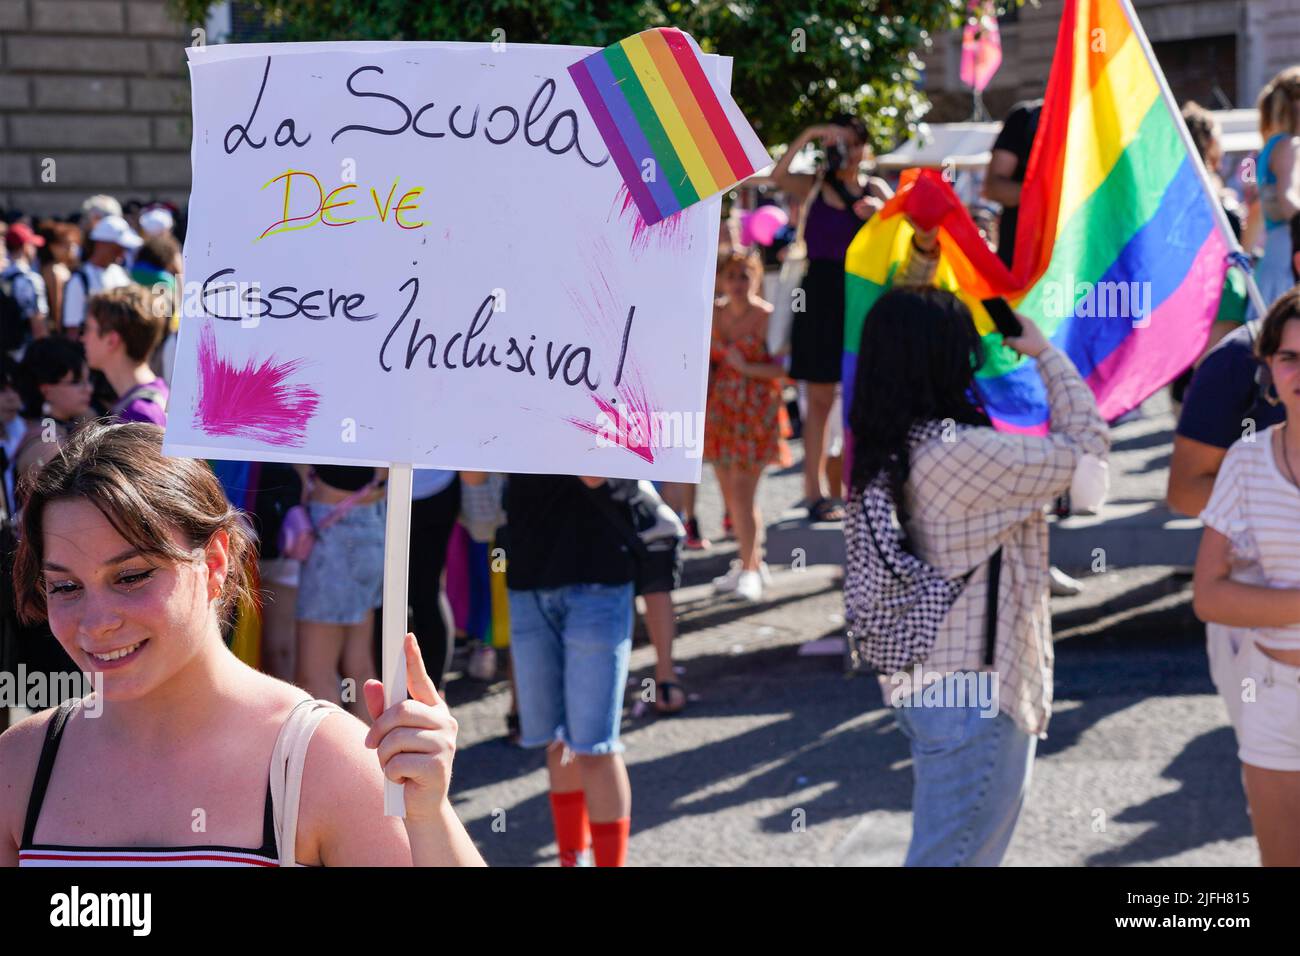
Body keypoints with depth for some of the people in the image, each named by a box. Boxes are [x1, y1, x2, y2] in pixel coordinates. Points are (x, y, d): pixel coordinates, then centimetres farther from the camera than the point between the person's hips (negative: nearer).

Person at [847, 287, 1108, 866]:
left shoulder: (882, 453, 4)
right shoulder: (962, 453, -23)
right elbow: (1087, 445, -13)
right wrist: (1044, 352, -2)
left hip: (921, 683, 9)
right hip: (973, 694, -9)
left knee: (940, 852, 21)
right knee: (953, 857, 0)